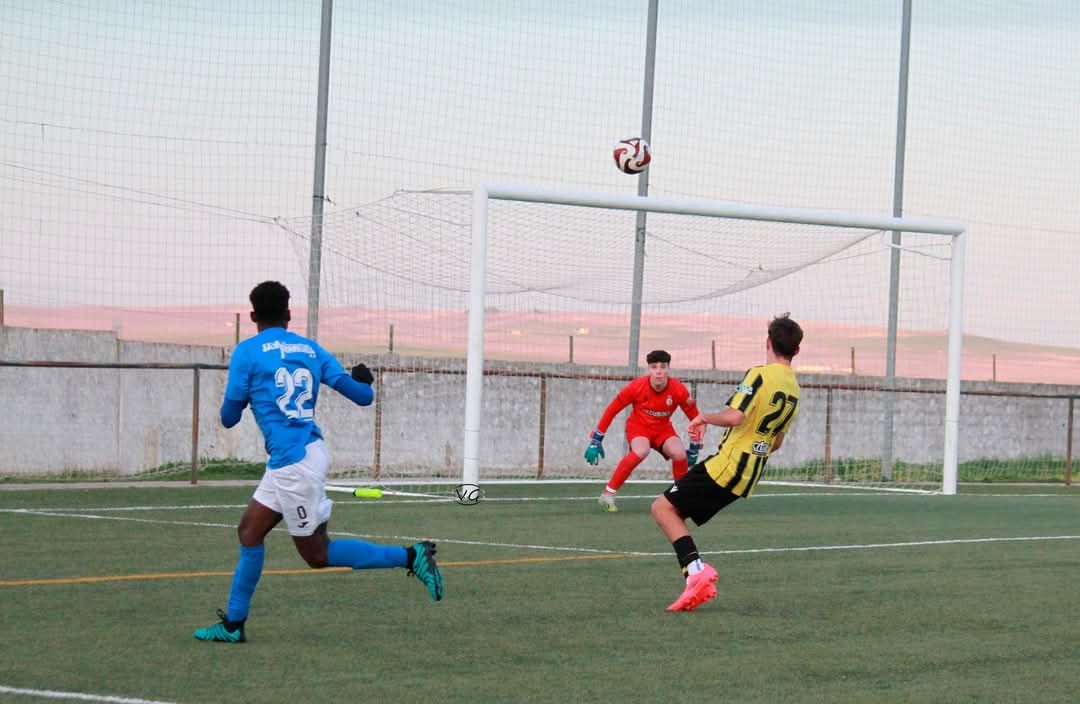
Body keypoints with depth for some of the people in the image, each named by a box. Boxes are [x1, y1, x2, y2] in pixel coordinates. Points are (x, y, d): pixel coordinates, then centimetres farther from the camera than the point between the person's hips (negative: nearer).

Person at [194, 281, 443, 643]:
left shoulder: (247, 352, -5)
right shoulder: (311, 349, 9)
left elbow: (229, 417, -2)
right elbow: (362, 395, 8)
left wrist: (248, 396, 21)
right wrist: (364, 381, 32)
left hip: (293, 463, -7)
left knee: (317, 554, 0)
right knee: (249, 530, 14)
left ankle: (410, 556, -6)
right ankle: (233, 623, 15)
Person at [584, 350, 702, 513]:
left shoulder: (679, 390, -20)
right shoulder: (637, 386, -23)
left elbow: (695, 418, -5)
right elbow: (611, 410, -12)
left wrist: (694, 449, 1)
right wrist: (596, 441, -10)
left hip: (663, 428, 2)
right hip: (638, 426, -2)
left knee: (679, 454, -26)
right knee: (641, 451, -35)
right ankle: (608, 493, -23)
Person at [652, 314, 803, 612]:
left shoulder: (759, 375, -12)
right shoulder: (794, 390, 13)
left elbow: (735, 416, -25)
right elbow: (776, 443, 21)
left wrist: (706, 417, -7)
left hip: (726, 466, -8)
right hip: (747, 478, 8)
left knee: (663, 507, -6)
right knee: (674, 512, 16)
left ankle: (696, 570, -20)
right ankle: (698, 577, 4)